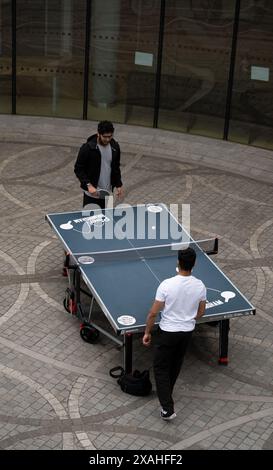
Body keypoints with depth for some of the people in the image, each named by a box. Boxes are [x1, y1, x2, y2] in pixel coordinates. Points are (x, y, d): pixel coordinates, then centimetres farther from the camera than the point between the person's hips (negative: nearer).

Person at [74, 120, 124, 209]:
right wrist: (88, 185, -23)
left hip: (107, 194, 5)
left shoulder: (115, 147, 0)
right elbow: (78, 169, -12)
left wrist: (118, 185, 4)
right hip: (91, 194, -4)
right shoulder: (87, 148, -16)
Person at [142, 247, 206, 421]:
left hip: (168, 332, -4)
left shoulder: (167, 285, -23)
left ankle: (168, 408, -1)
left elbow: (153, 313, -16)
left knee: (161, 368, 8)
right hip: (187, 332, 4)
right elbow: (201, 312, 3)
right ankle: (166, 394, 45)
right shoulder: (200, 286, -11)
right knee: (176, 366, 24)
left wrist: (147, 332, -2)